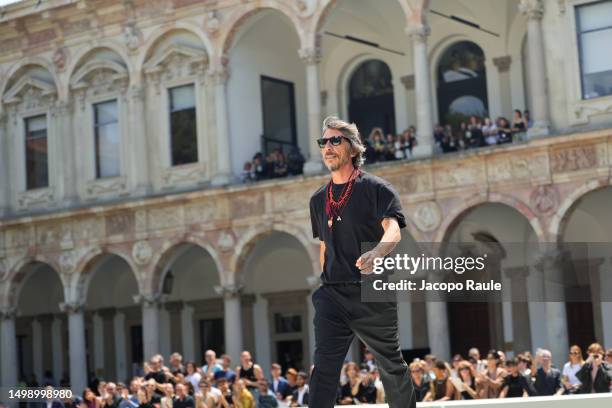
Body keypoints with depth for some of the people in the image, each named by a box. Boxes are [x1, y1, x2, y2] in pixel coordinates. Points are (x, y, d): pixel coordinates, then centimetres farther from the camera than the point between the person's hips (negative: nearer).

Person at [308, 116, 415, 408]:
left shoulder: (376, 189, -3)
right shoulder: (319, 200, 14)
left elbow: (393, 230, -18)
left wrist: (376, 253, -39)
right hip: (332, 293, 4)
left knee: (392, 366, 10)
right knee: (324, 367, -9)